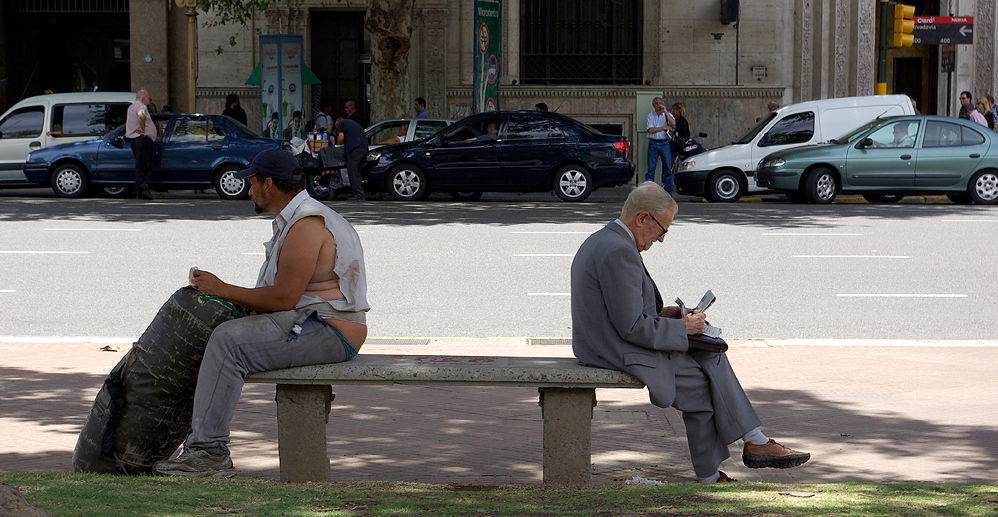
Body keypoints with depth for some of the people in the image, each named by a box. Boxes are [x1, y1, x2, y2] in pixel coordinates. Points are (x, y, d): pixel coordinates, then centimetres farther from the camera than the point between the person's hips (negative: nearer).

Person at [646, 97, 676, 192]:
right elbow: (650, 130, -5)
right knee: (651, 168, -2)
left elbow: (673, 123, -13)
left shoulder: (667, 115, 9)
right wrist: (664, 128, -8)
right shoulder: (650, 116, 9)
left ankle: (668, 191, 4)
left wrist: (665, 111, -13)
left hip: (665, 144, 0)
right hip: (653, 144, 0)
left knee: (668, 168, -1)